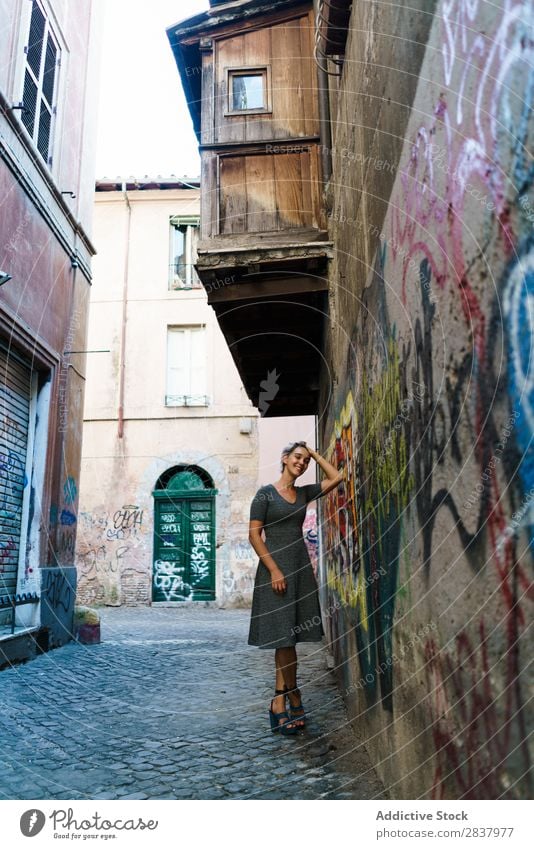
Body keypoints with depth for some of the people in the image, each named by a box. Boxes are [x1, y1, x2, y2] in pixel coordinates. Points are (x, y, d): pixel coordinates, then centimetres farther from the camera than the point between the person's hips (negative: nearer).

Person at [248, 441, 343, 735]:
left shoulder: (304, 493, 11)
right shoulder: (266, 493, -4)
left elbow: (336, 477, 9)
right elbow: (254, 534, -9)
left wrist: (315, 454, 9)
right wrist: (274, 570, -15)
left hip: (300, 566, 6)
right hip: (275, 566, -5)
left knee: (288, 636, 9)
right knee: (283, 636, -3)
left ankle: (280, 701, 17)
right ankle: (291, 696, 9)